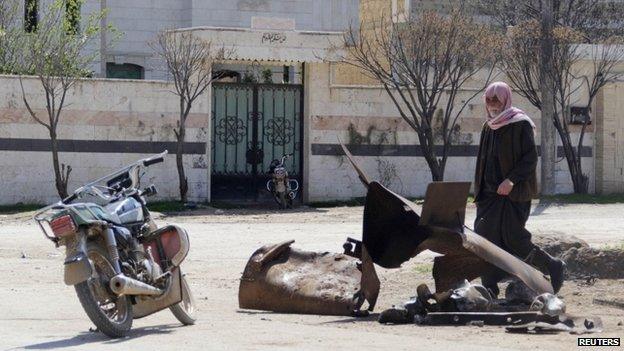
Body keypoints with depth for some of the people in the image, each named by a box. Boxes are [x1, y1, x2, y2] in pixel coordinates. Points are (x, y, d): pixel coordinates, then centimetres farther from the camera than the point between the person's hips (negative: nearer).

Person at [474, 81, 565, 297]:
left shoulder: (521, 125, -7)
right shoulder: (489, 127, 14)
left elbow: (531, 158, -13)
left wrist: (512, 180, -24)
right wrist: (479, 191, 15)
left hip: (514, 193, -7)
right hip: (490, 193, 7)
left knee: (513, 239, -7)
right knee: (485, 237, -2)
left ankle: (553, 267, 14)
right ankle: (489, 290, 1)